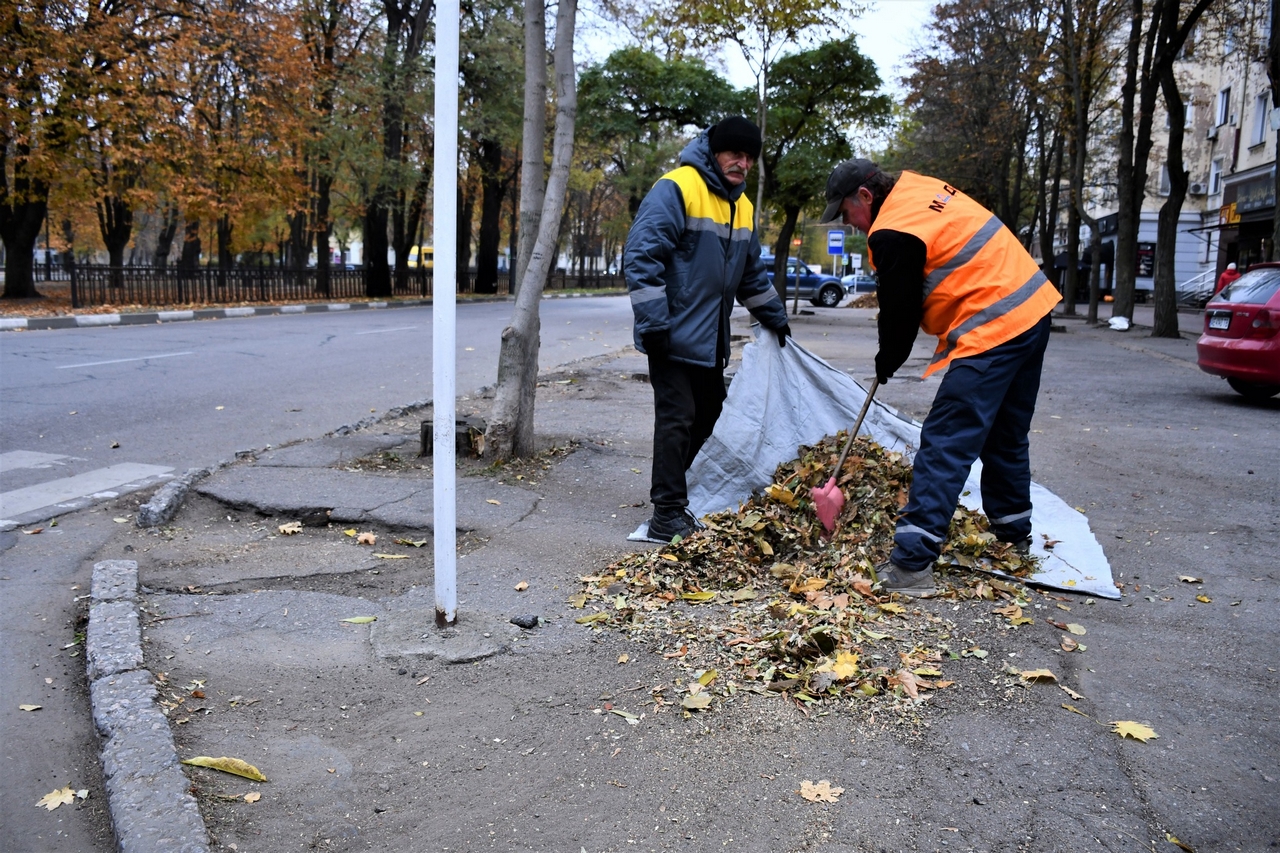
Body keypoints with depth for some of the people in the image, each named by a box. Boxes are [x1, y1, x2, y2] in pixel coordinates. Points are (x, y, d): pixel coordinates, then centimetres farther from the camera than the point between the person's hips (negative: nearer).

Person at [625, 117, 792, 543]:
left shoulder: (741, 206, 14)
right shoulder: (675, 189, -13)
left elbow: (751, 273, 26)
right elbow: (642, 256, -19)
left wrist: (775, 317, 29)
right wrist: (653, 324, -22)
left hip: (710, 340, 9)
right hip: (675, 337, -9)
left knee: (707, 416, 16)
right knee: (676, 420, -9)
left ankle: (673, 489, 31)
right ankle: (668, 515, -3)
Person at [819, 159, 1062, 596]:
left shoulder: (892, 233, -15)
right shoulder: (921, 188, 14)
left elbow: (900, 312, -9)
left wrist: (886, 364, 10)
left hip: (993, 331, -10)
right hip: (1033, 309, 10)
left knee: (945, 443, -11)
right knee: (1005, 437, 21)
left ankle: (912, 563, -12)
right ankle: (1014, 536, 36)